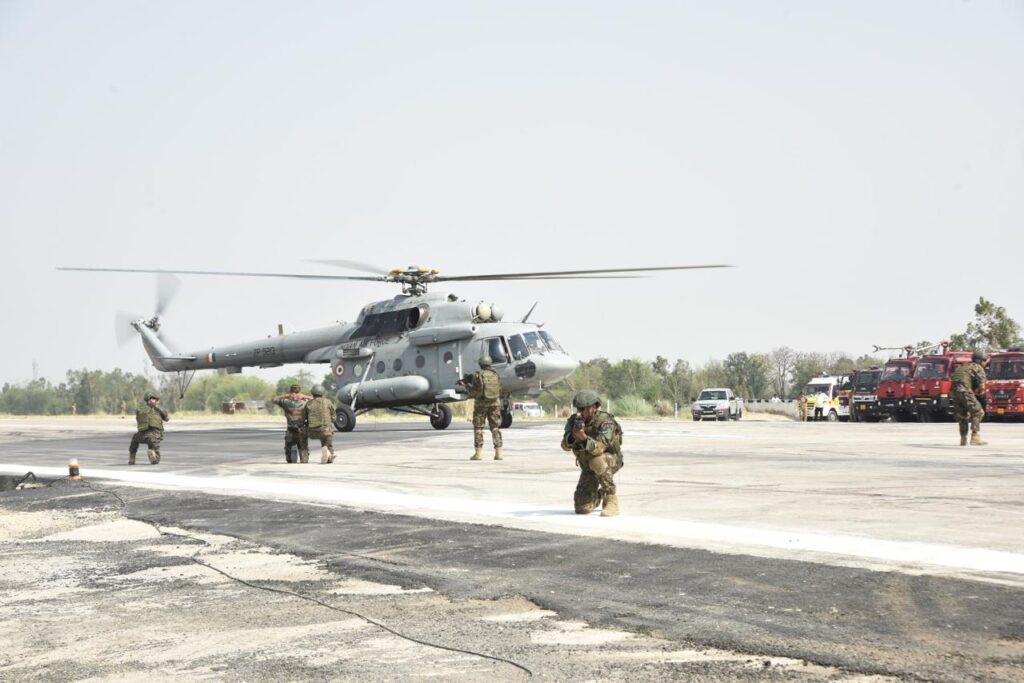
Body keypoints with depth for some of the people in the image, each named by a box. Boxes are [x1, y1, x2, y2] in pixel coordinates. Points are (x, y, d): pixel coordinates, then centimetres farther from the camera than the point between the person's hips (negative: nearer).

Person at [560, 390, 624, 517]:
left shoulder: (605, 421, -27)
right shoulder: (574, 420, -12)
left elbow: (598, 448, -41)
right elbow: (565, 445, -23)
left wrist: (583, 437, -58)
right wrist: (574, 435, -44)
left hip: (610, 460, -5)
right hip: (588, 466, 5)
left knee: (597, 461, -41)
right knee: (582, 508, -8)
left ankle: (611, 501, -26)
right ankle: (598, 495, 28)